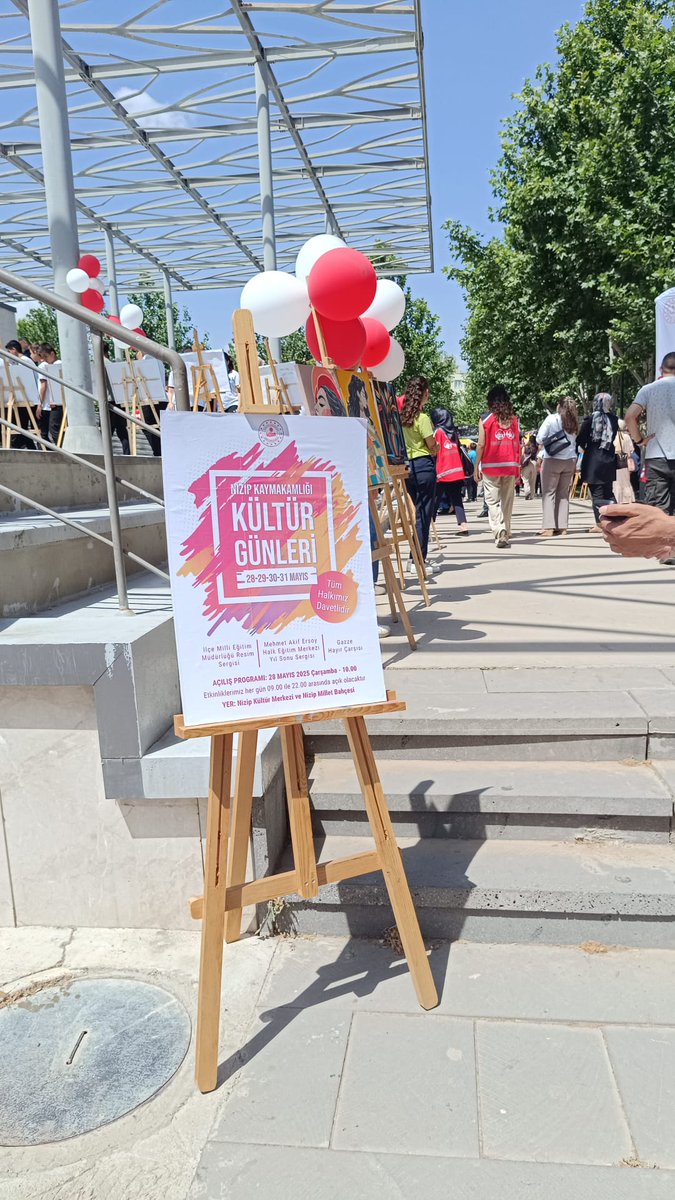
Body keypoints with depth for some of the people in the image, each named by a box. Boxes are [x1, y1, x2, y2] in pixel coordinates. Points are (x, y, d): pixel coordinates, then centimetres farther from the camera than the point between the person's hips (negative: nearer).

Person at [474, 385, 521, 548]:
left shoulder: (485, 419, -2)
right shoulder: (514, 419, 6)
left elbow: (481, 445, -4)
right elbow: (518, 444, 5)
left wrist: (476, 467, 2)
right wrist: (518, 467, 12)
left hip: (491, 466, -3)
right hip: (510, 466, 3)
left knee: (492, 501, 0)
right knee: (507, 501, 10)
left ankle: (499, 532, -19)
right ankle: (506, 535, 16)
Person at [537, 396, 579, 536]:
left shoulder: (552, 419, -6)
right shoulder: (574, 422, 5)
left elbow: (539, 439, -6)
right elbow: (577, 442, 7)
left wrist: (545, 443, 12)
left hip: (552, 460, -4)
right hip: (570, 461, 4)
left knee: (548, 493, 0)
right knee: (564, 494, 11)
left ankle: (548, 527, -8)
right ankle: (562, 527, 11)